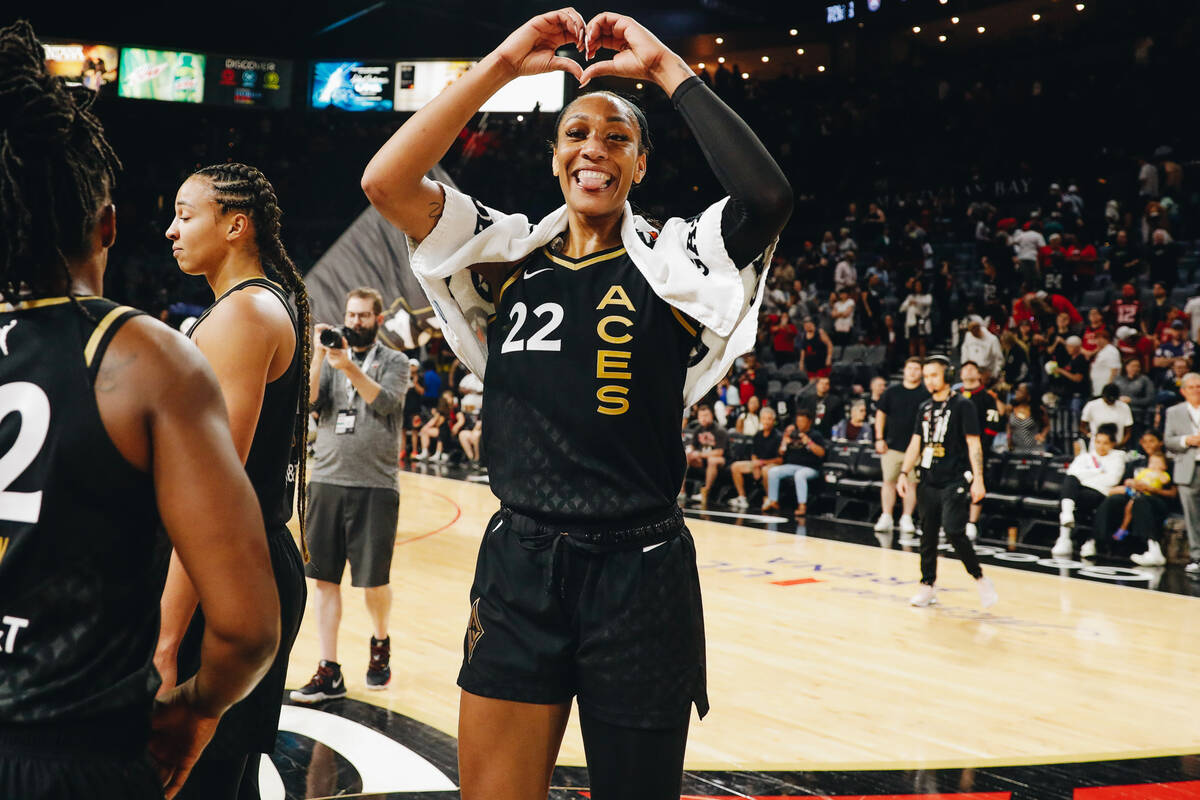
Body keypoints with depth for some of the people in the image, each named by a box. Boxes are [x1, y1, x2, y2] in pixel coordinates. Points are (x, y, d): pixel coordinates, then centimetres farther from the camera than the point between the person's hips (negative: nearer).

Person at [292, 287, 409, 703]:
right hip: (326, 481, 3)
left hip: (376, 486, -3)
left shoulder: (394, 361, 4)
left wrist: (349, 367, -24)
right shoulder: (330, 359, 12)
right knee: (324, 578, 2)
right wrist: (319, 358, -14)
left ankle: (380, 644, 31)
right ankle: (329, 673, 9)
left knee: (375, 581, 3)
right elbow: (308, 402, -3)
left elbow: (386, 400, -14)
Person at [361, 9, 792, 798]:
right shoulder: (510, 257, 7)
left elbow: (766, 196, -22)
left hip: (637, 576, -2)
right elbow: (386, 181, -6)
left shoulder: (670, 262, -2)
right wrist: (503, 63, -7)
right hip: (518, 565, 3)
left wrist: (666, 67, -15)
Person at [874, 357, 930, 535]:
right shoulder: (892, 391, 6)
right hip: (892, 445, 1)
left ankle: (906, 518, 10)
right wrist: (879, 439, 3)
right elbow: (881, 414, 10)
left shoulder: (926, 394, 1)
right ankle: (886, 517, 9)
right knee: (889, 481, 2)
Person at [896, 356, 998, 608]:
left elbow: (974, 444, -9)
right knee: (927, 535, 8)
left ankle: (980, 579, 0)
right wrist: (904, 473, 7)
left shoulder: (962, 405, -5)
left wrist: (978, 480, -15)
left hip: (955, 481, -6)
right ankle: (928, 585, 17)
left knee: (954, 532, -15)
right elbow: (916, 443, 17)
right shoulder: (924, 408, 13)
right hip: (928, 481, 6)